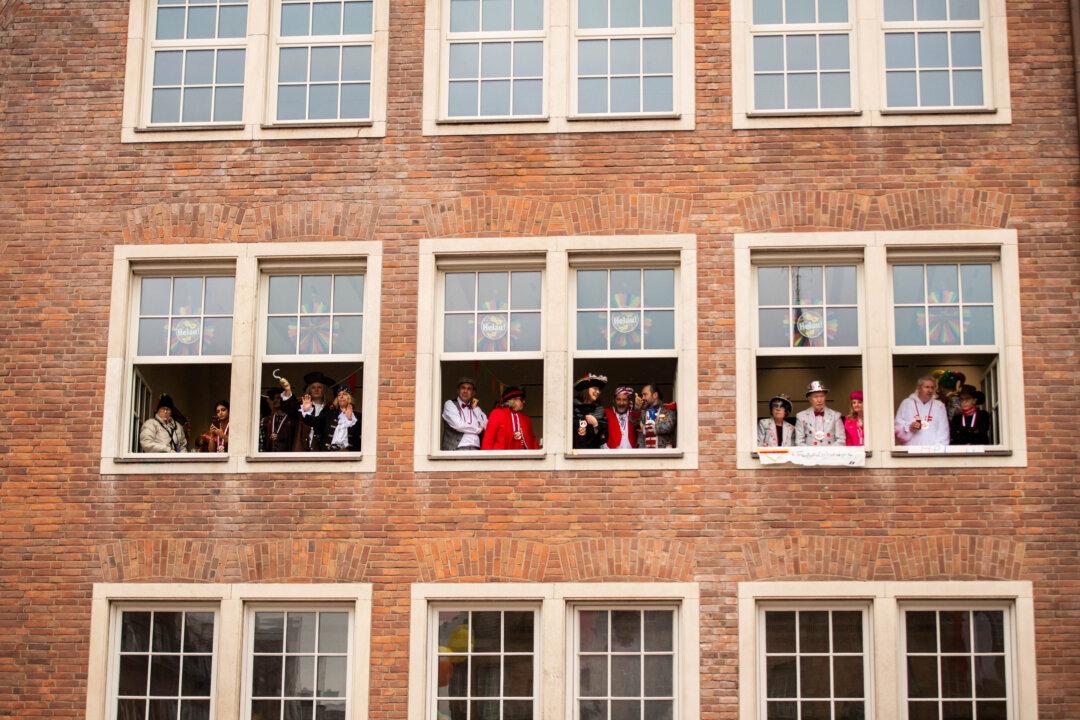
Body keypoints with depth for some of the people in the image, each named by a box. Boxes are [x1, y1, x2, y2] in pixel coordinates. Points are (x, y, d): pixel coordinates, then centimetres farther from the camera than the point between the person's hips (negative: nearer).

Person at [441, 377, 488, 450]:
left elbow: (486, 426, 9)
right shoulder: (449, 404, 8)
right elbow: (458, 425, -6)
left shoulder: (475, 408, 22)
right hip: (457, 448, -3)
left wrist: (476, 408, 8)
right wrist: (477, 429, 5)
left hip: (475, 448, 4)